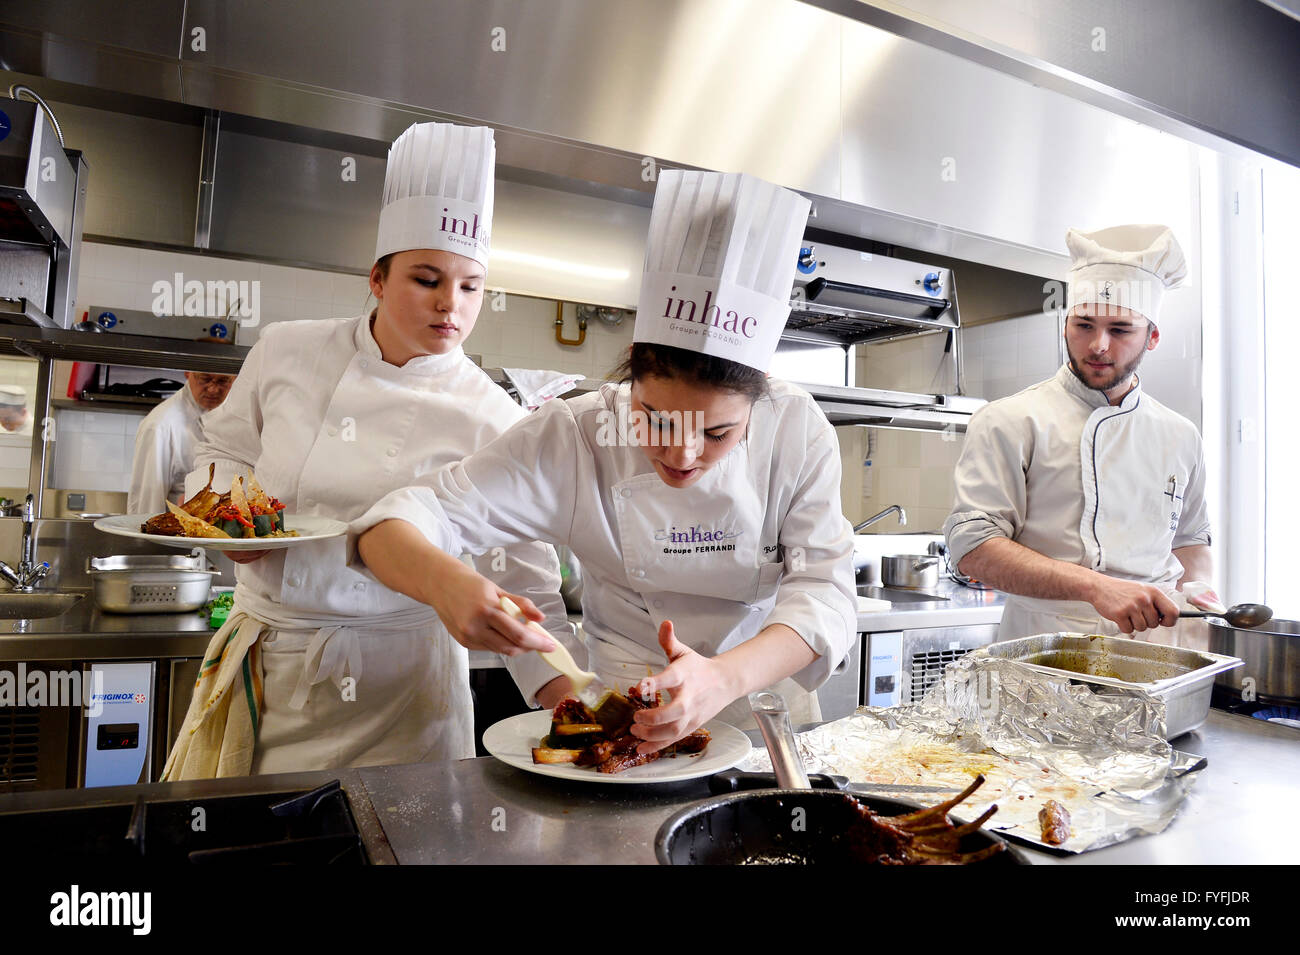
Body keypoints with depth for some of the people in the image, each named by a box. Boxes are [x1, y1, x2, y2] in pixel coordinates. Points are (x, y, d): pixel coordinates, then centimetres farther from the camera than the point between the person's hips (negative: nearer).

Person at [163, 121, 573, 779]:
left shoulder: (493, 421, -12)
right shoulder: (287, 352, -3)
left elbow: (527, 589, -10)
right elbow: (224, 451, 13)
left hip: (394, 681, -3)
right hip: (262, 666, 3)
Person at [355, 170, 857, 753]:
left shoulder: (798, 431, -16)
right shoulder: (576, 435, -21)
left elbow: (825, 594, -21)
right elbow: (402, 522, -21)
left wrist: (726, 678, -40)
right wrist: (445, 583, -44)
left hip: (768, 700, 2)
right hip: (629, 709, -1)